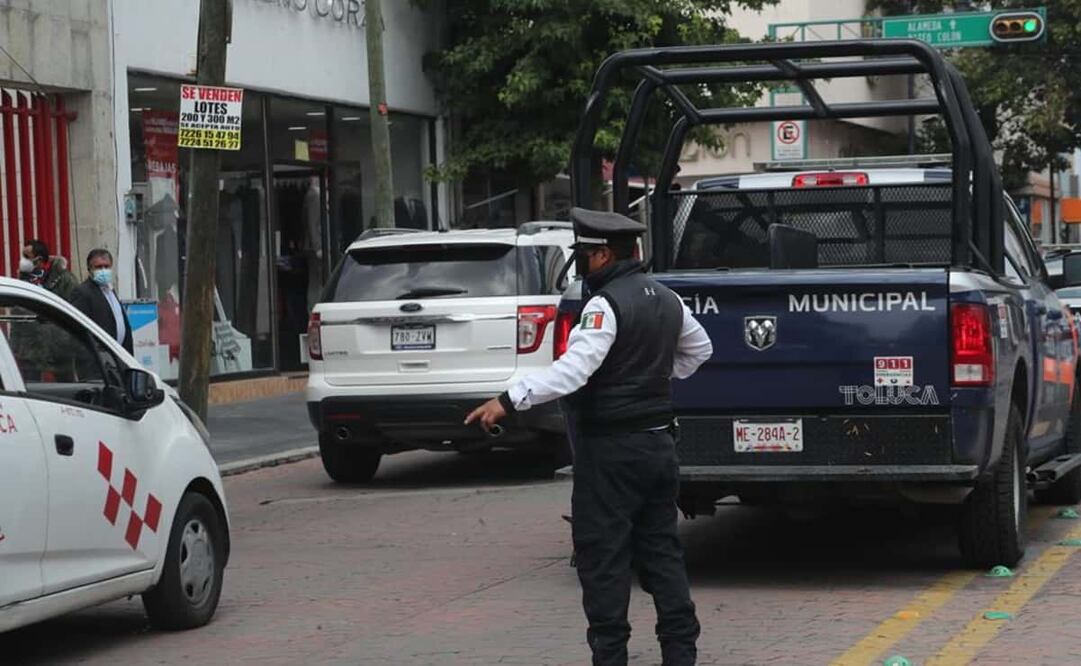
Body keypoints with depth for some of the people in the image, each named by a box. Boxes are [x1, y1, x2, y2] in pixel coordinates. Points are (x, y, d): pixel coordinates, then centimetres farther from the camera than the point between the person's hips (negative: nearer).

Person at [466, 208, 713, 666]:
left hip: (611, 448, -8)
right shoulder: (666, 301, 11)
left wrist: (510, 401, -32)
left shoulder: (607, 305, -17)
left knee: (603, 557, -2)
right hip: (659, 440, 8)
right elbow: (700, 348, 27)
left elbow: (574, 369, -28)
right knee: (661, 547, 13)